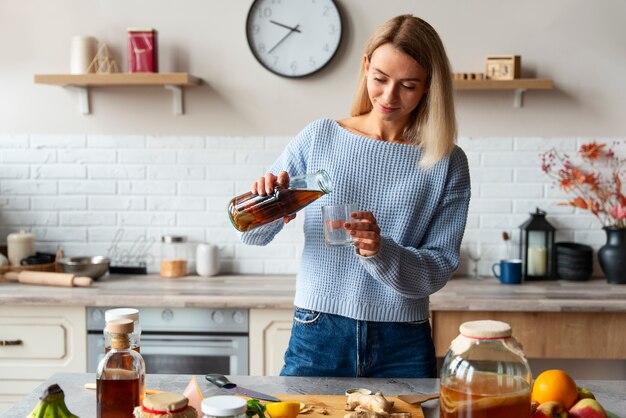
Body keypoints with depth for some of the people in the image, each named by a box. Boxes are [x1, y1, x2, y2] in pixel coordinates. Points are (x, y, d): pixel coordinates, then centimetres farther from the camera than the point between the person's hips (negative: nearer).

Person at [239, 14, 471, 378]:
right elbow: (253, 234, 6)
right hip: (317, 337, 1)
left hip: (403, 348, 0)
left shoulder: (447, 163, -1)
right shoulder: (319, 137, 2)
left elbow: (440, 269, -5)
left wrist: (381, 251, -23)